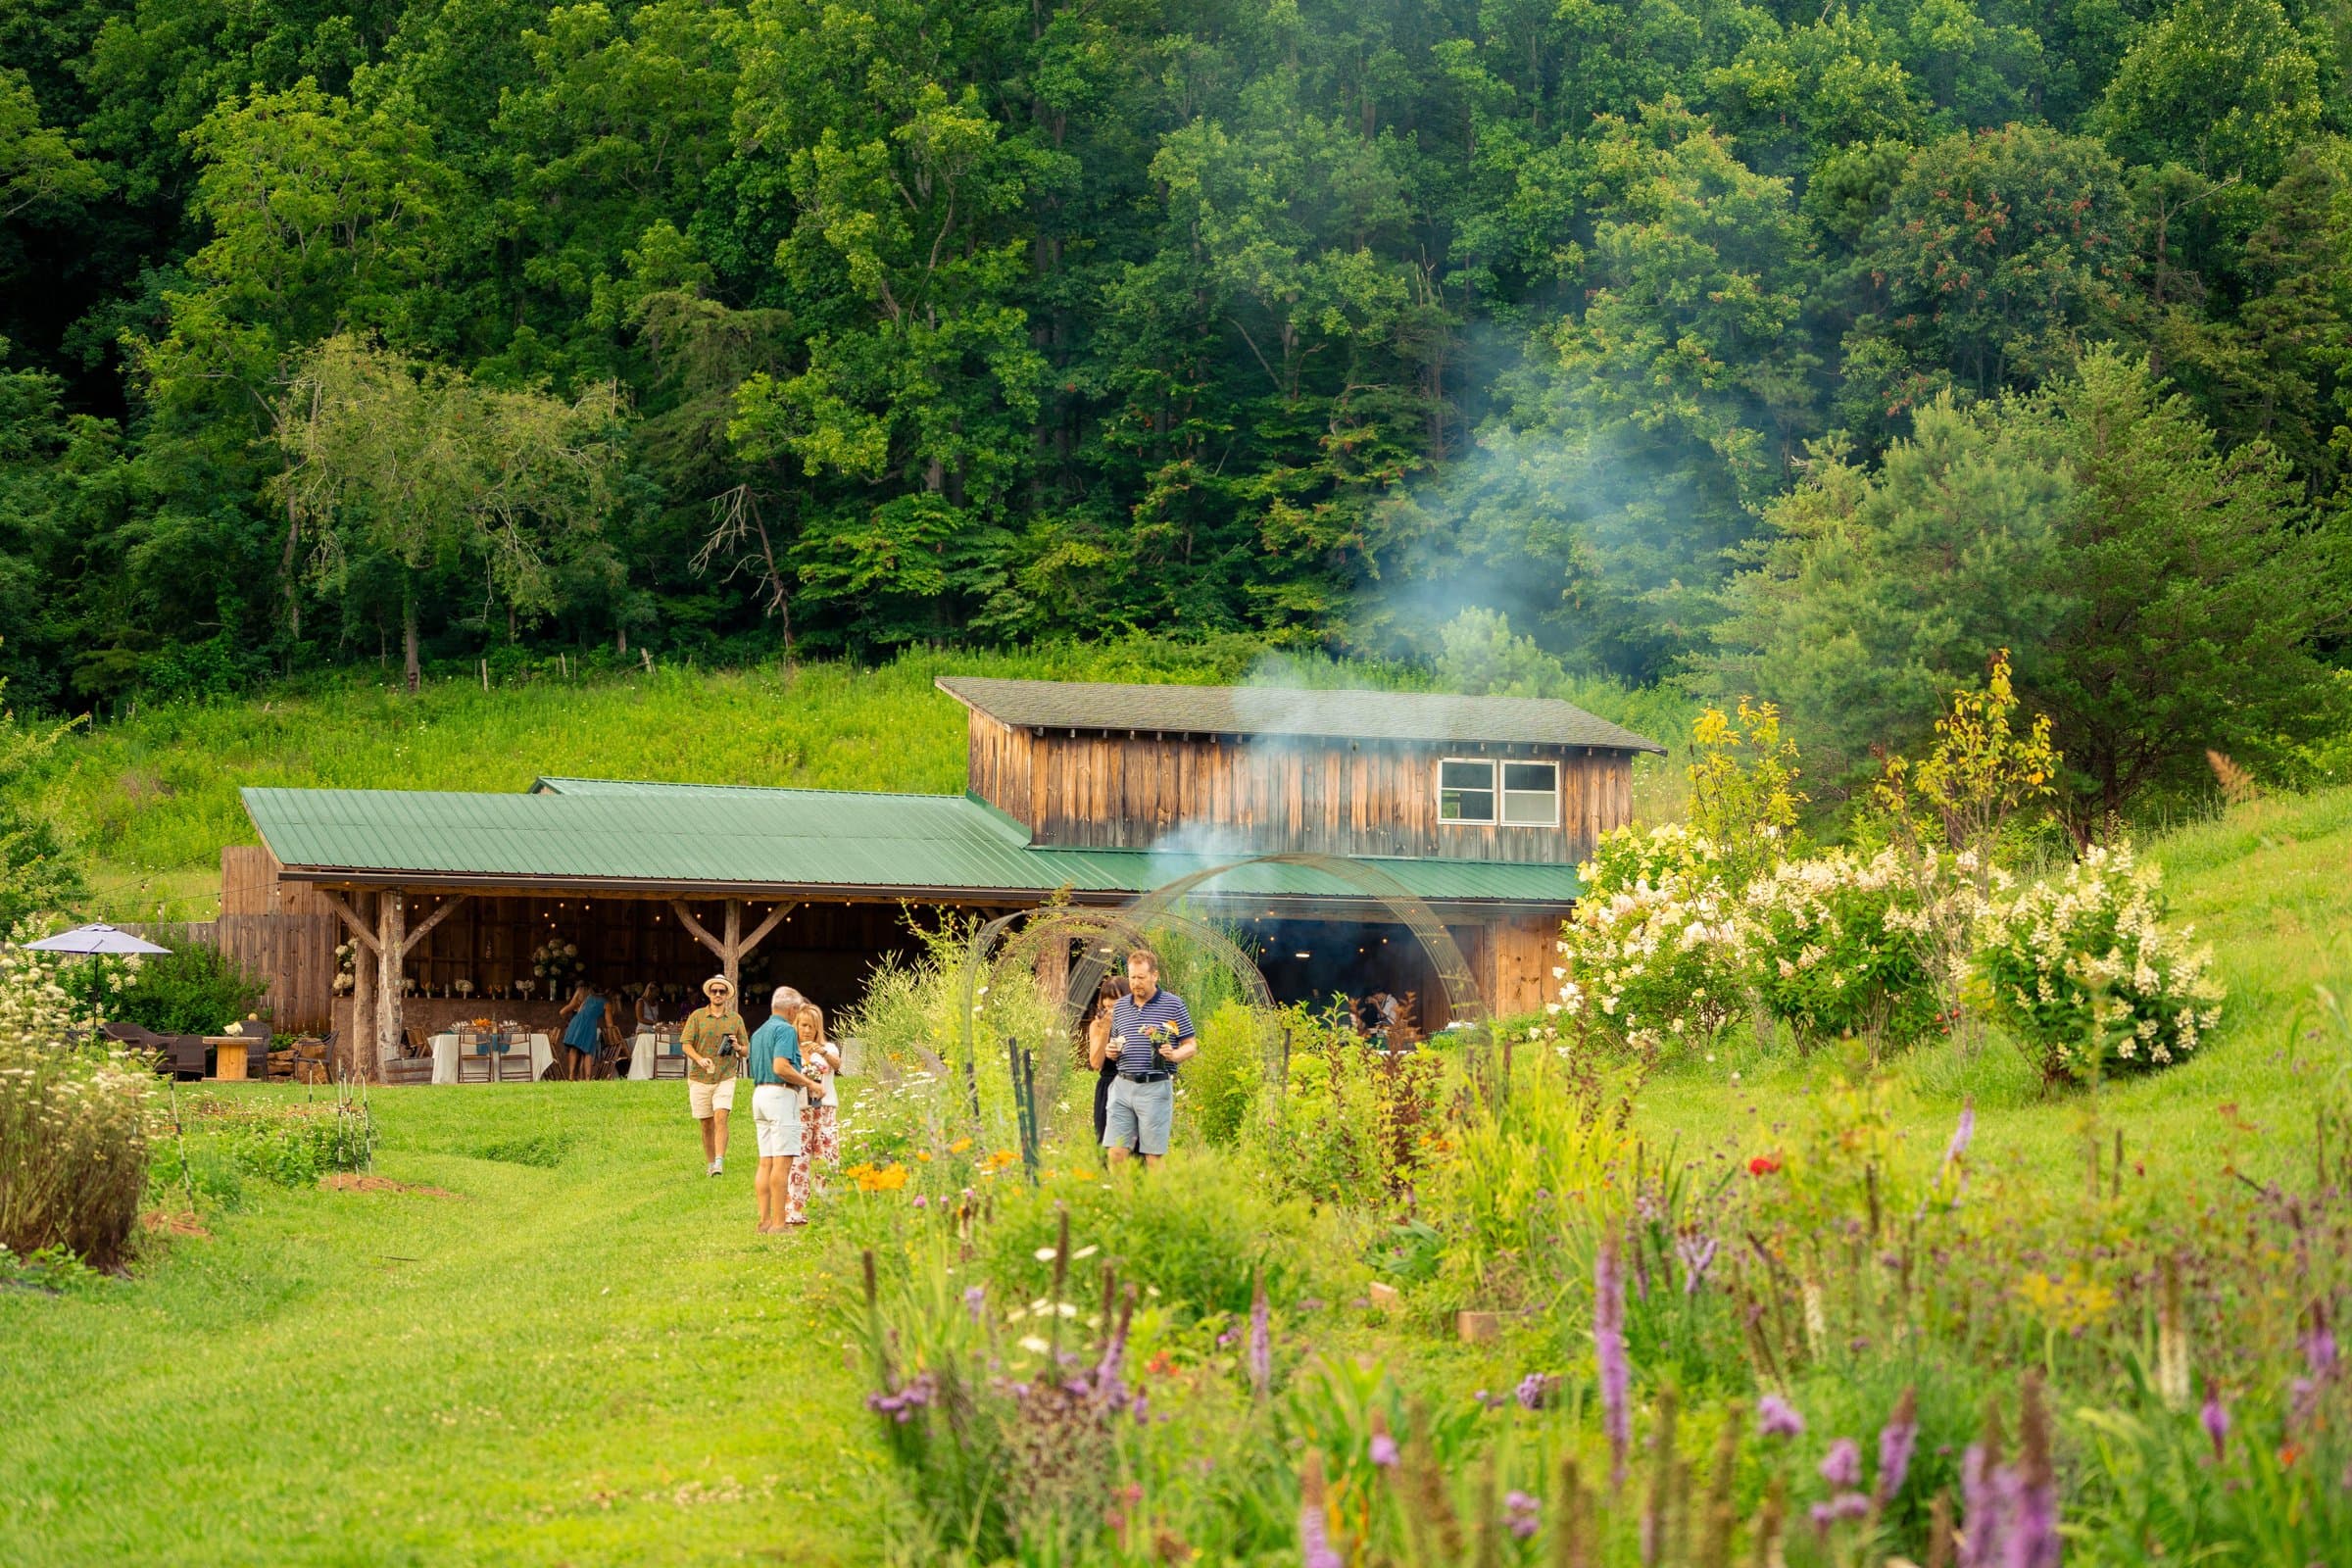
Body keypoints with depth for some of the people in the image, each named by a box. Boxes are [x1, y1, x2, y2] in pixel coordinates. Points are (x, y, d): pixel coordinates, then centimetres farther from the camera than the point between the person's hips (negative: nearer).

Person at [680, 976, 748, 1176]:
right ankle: (710, 1164, 17)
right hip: (700, 1078, 1)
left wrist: (737, 1047, -10)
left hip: (725, 1078, -1)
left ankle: (719, 1163, -22)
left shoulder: (736, 1019, 8)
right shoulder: (697, 1016, 4)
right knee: (706, 1124, 6)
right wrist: (699, 1059, -19)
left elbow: (745, 1052, 14)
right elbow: (686, 1044, 0)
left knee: (720, 1118, -17)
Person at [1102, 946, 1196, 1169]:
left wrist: (1174, 1055, -18)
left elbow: (1191, 1045, 3)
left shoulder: (1174, 1005, 0)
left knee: (1153, 1156, -1)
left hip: (1156, 1087, -4)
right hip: (1123, 1085, 4)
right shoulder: (1120, 1006, 14)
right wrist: (1112, 1050, 1)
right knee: (1116, 1152, -1)